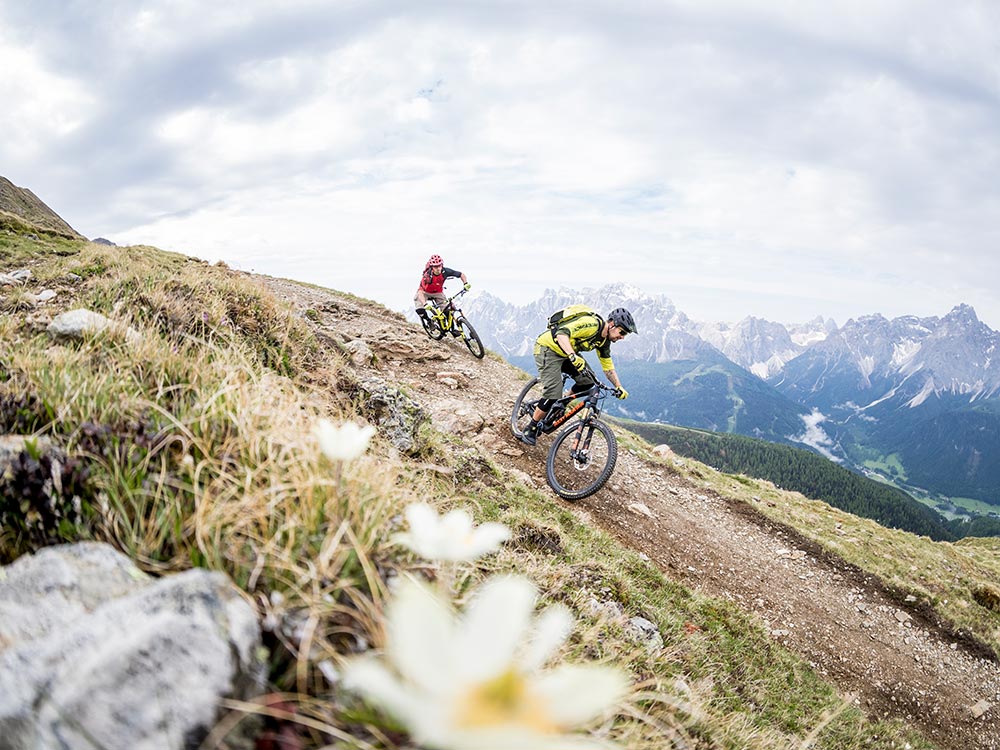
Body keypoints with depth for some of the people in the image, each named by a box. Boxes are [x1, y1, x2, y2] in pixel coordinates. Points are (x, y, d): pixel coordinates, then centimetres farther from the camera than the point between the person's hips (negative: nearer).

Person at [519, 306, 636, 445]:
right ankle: (530, 430, 0)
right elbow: (562, 333, -37)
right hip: (548, 348, -9)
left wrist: (619, 387, 4)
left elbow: (608, 366, 14)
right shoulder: (592, 324, -26)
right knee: (553, 394, -16)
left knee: (587, 382, -2)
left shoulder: (604, 340, 3)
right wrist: (573, 356, -51)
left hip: (566, 354, 9)